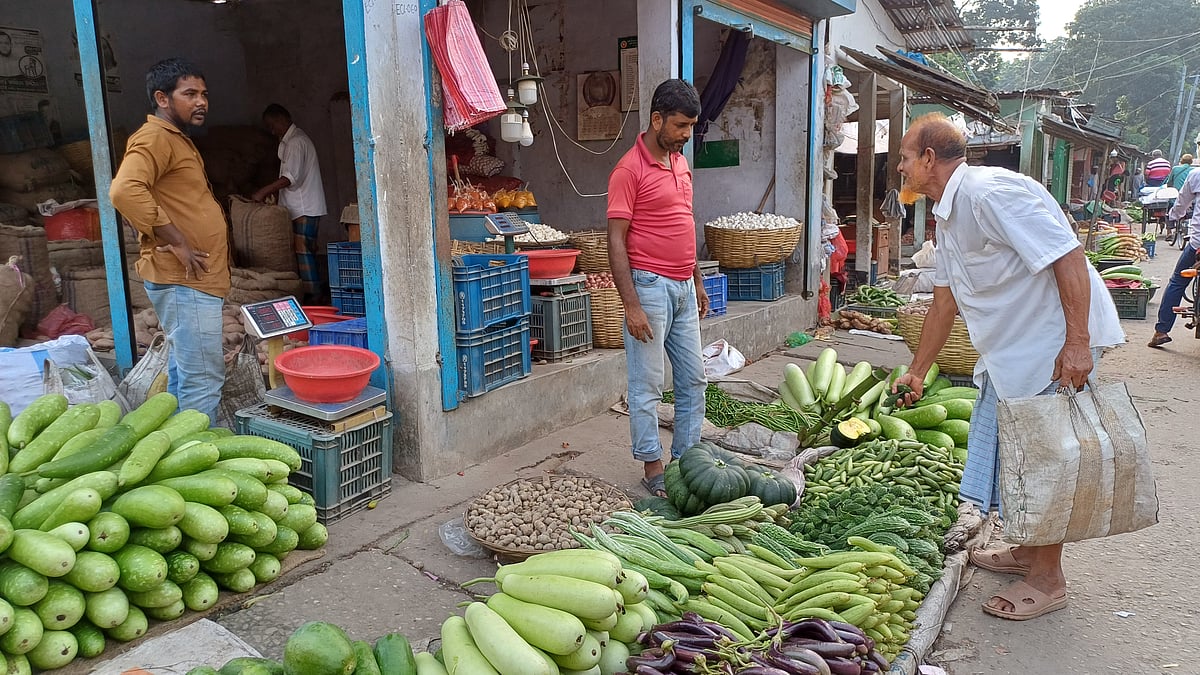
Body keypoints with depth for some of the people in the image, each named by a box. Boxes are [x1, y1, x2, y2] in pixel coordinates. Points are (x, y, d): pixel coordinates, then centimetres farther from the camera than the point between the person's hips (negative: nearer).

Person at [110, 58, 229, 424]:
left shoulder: (178, 140, 21)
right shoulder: (155, 137, -10)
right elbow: (125, 190, -28)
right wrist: (176, 242, -23)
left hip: (196, 279, 11)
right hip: (184, 281, -11)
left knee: (184, 373, 17)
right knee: (203, 378, -10)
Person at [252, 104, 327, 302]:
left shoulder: (296, 142, -13)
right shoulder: (288, 141, 20)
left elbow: (290, 178, -21)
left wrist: (264, 192, -19)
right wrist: (272, 192, 15)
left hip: (305, 207, -10)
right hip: (300, 206, 10)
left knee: (303, 249, -10)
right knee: (303, 250, 9)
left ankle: (311, 294, -7)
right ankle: (312, 292, 12)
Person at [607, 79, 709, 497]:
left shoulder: (680, 163, 13)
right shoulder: (629, 170, -12)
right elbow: (616, 240, -15)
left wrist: (697, 282, 20)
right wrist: (631, 305, -20)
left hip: (683, 287, 8)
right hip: (650, 287, -8)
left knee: (693, 380, 13)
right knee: (647, 385, 1)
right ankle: (652, 467, 13)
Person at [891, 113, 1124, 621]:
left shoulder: (991, 193, -20)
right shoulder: (948, 215, 12)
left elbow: (1068, 256, -25)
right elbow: (946, 299, 20)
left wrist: (1076, 343, -29)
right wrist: (917, 372, 24)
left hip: (1059, 344, -10)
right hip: (1012, 346, 10)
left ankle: (1047, 580, 12)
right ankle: (1028, 551, 34)